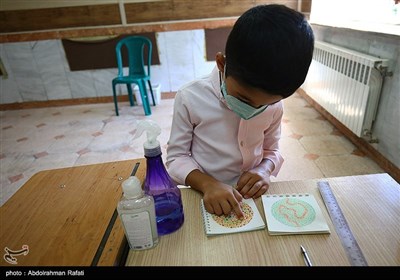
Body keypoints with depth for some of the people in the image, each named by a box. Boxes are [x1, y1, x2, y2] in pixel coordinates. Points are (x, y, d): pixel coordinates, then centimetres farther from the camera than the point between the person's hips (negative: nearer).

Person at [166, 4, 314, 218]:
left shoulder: (274, 104, -7)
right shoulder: (190, 99, -17)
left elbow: (271, 150, 6)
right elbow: (176, 157, -10)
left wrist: (264, 170, -14)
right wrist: (207, 183, -25)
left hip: (253, 199, 2)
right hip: (207, 199, -1)